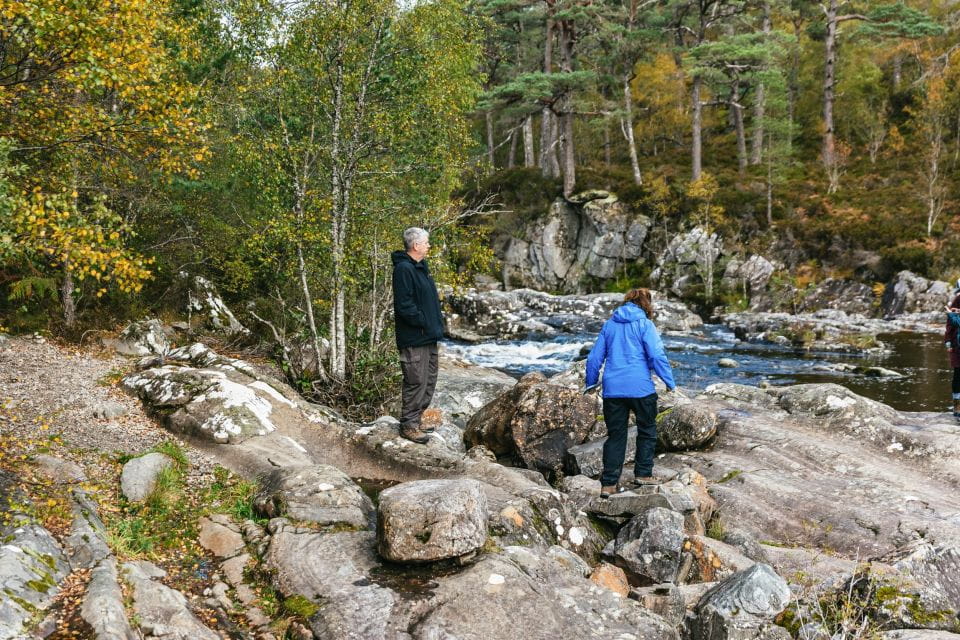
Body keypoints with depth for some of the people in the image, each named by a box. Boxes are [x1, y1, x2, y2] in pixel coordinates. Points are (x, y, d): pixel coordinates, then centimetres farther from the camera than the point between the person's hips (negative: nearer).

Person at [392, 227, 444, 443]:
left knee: (429, 381, 16)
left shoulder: (421, 266, 15)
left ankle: (415, 419, 26)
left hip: (428, 337, 10)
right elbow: (404, 305, -23)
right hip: (414, 338, -10)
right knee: (416, 382, -5)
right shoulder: (403, 269, -17)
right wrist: (423, 323, -17)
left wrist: (437, 323, 13)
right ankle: (409, 425, 5)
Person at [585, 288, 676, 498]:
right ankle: (643, 474, 17)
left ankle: (608, 484, 5)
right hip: (640, 387, -4)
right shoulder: (645, 324, -2)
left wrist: (590, 384, 23)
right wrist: (670, 383, -1)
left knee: (615, 435, 9)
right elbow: (657, 356, -10)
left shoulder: (609, 325, 11)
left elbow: (594, 358, 13)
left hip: (612, 389, 4)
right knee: (647, 431, 16)